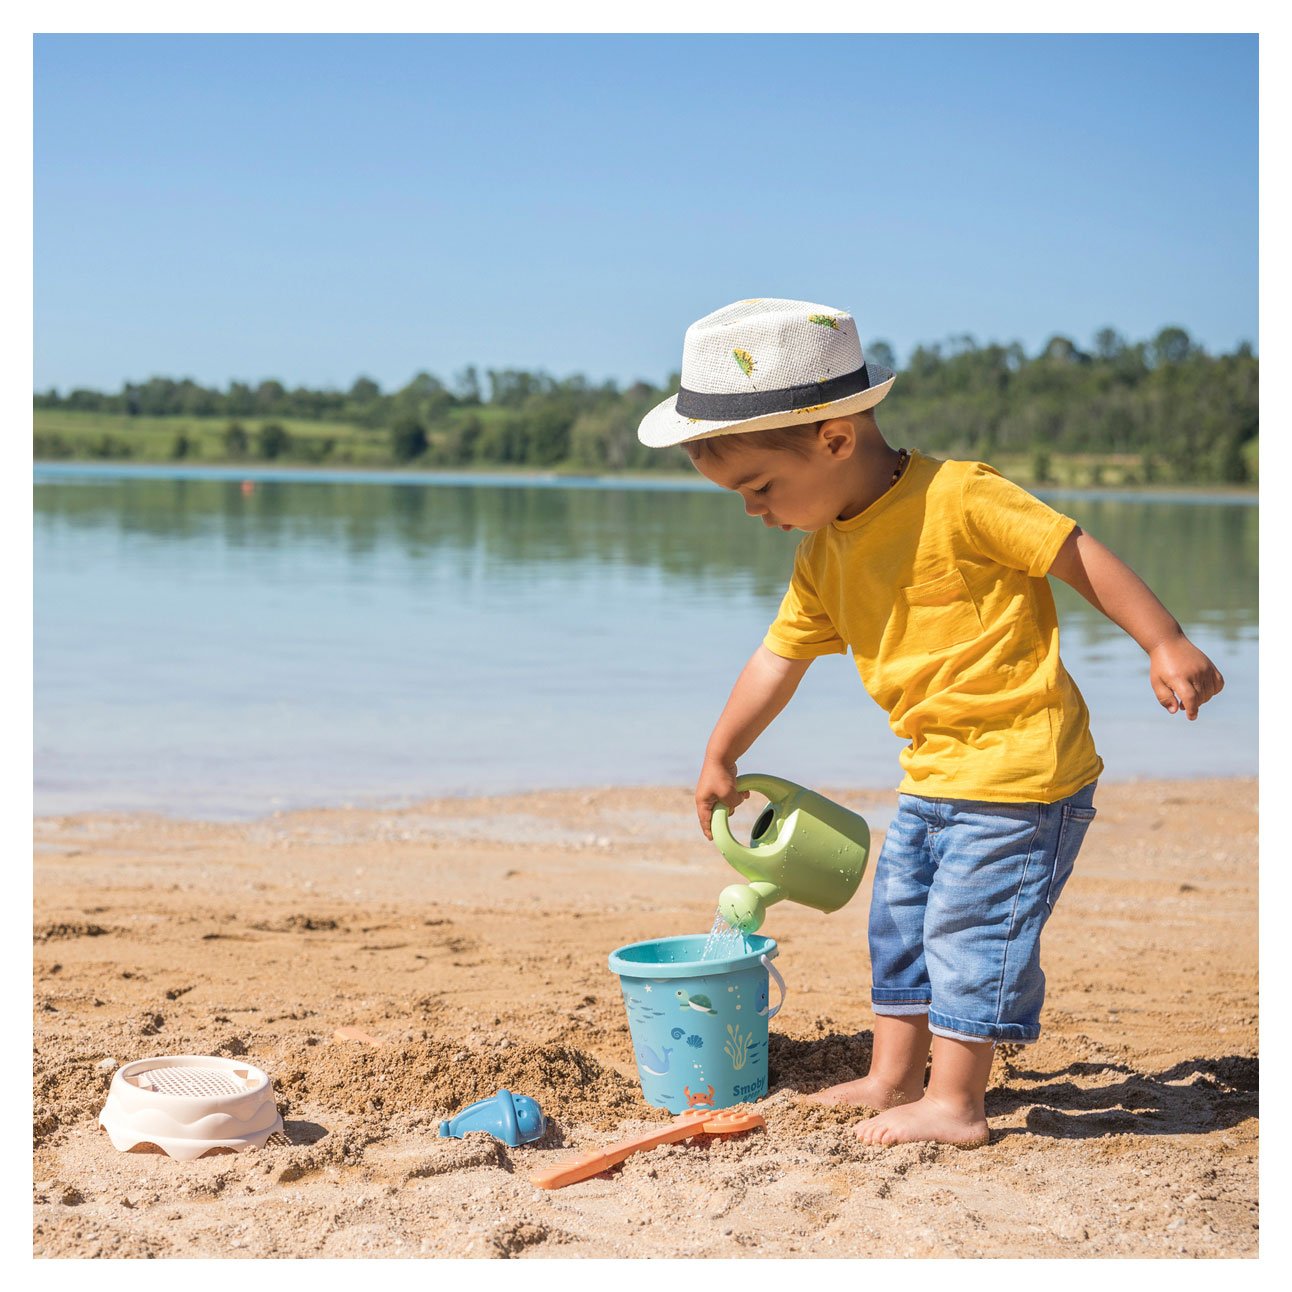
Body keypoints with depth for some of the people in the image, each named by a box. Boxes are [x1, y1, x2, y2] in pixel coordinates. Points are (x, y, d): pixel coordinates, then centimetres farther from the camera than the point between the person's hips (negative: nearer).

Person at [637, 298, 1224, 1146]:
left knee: (970, 921, -5)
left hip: (1021, 765, -8)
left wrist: (1167, 645, -15)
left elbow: (1078, 554, -15)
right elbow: (780, 657, 16)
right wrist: (721, 760, 23)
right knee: (901, 914, 15)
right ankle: (894, 1076, 28)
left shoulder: (958, 498, -20)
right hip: (935, 774, 8)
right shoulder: (825, 554, 6)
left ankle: (955, 1101, 6)